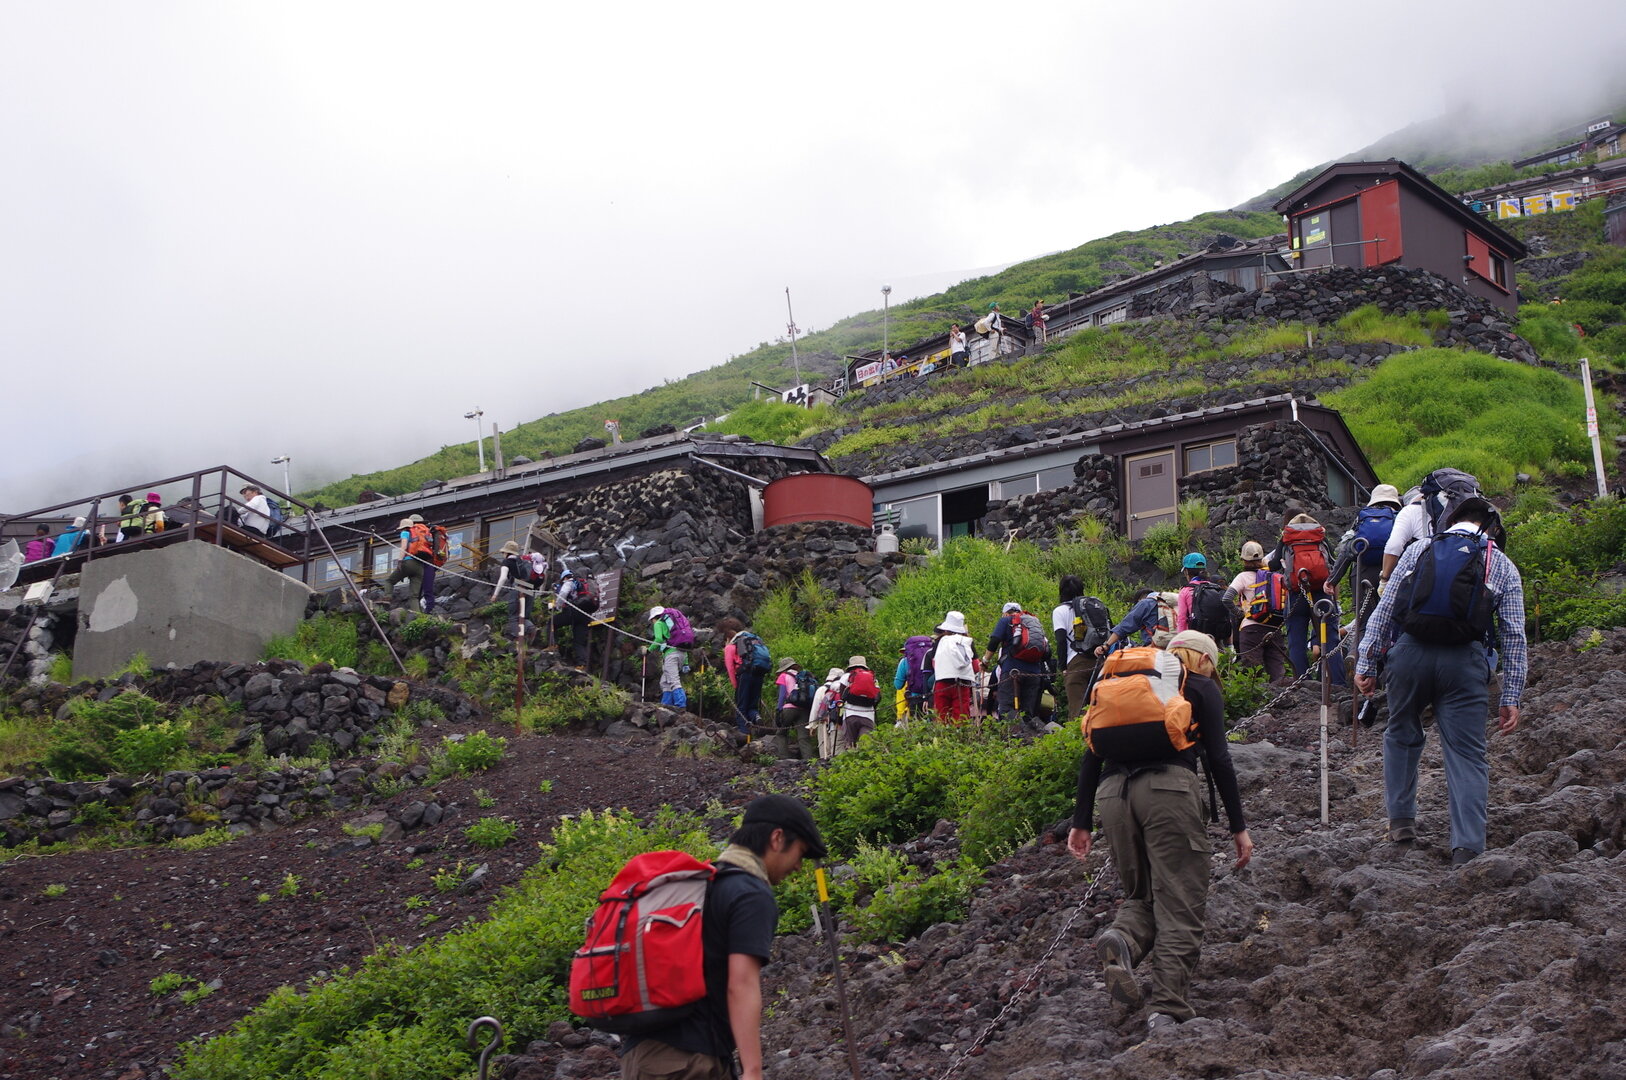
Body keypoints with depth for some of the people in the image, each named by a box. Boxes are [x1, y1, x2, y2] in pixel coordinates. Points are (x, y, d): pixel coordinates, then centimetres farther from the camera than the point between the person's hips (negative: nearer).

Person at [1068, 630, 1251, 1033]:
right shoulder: (1201, 687, 15)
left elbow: (1091, 754, 19)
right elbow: (1218, 759, 4)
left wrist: (1081, 822, 19)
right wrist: (1238, 826, 7)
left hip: (1112, 791, 4)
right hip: (1169, 787, -4)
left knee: (1141, 893, 18)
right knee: (1180, 906, -1)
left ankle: (1123, 939, -14)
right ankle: (1167, 1008, -11)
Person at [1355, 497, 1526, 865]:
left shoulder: (1417, 552, 16)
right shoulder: (1502, 566, 13)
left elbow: (1383, 612, 10)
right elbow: (1514, 636, 8)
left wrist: (1366, 664, 11)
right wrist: (1511, 698, 8)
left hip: (1410, 653, 1)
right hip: (1465, 661, -1)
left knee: (1401, 735, 22)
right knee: (1467, 753, 2)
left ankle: (1401, 820, 23)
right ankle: (1467, 848, -4)